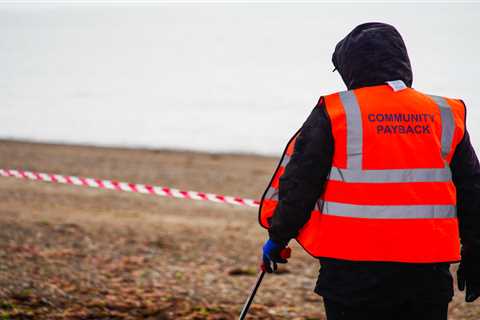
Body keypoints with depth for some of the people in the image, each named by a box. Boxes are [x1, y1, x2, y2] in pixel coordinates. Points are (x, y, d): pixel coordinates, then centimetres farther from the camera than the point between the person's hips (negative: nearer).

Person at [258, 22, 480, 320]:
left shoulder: (334, 112, -3)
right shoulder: (446, 115, 8)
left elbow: (298, 182, 0)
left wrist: (278, 236, 14)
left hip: (354, 269, -3)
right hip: (428, 271, 3)